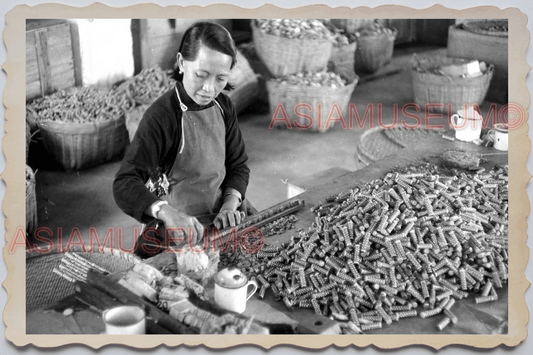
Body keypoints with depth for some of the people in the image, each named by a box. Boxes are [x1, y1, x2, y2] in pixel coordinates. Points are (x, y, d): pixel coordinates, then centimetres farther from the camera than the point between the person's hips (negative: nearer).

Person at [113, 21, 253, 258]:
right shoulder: (161, 117, -20)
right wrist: (168, 213, -46)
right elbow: (125, 184, -28)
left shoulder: (223, 107, 0)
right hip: (177, 231, -5)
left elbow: (238, 165, 7)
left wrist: (230, 205, -12)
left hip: (222, 219, 6)